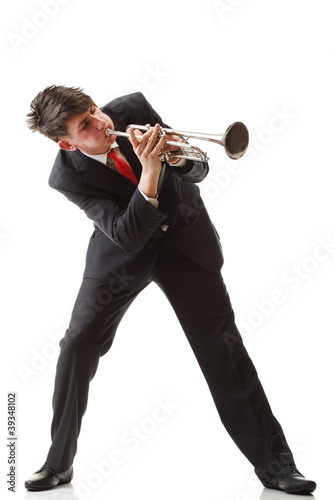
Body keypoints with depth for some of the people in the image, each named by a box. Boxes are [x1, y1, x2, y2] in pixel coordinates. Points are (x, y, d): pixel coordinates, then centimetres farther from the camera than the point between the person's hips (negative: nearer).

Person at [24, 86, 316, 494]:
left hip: (184, 235, 1)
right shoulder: (66, 175, -20)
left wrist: (178, 159, -30)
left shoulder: (133, 108, -15)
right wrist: (149, 173, -41)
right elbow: (126, 235, -29)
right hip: (124, 249, -1)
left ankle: (272, 461, 4)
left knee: (221, 346, -3)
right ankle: (58, 462, 11)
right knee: (78, 344, -8)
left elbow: (198, 170, -7)